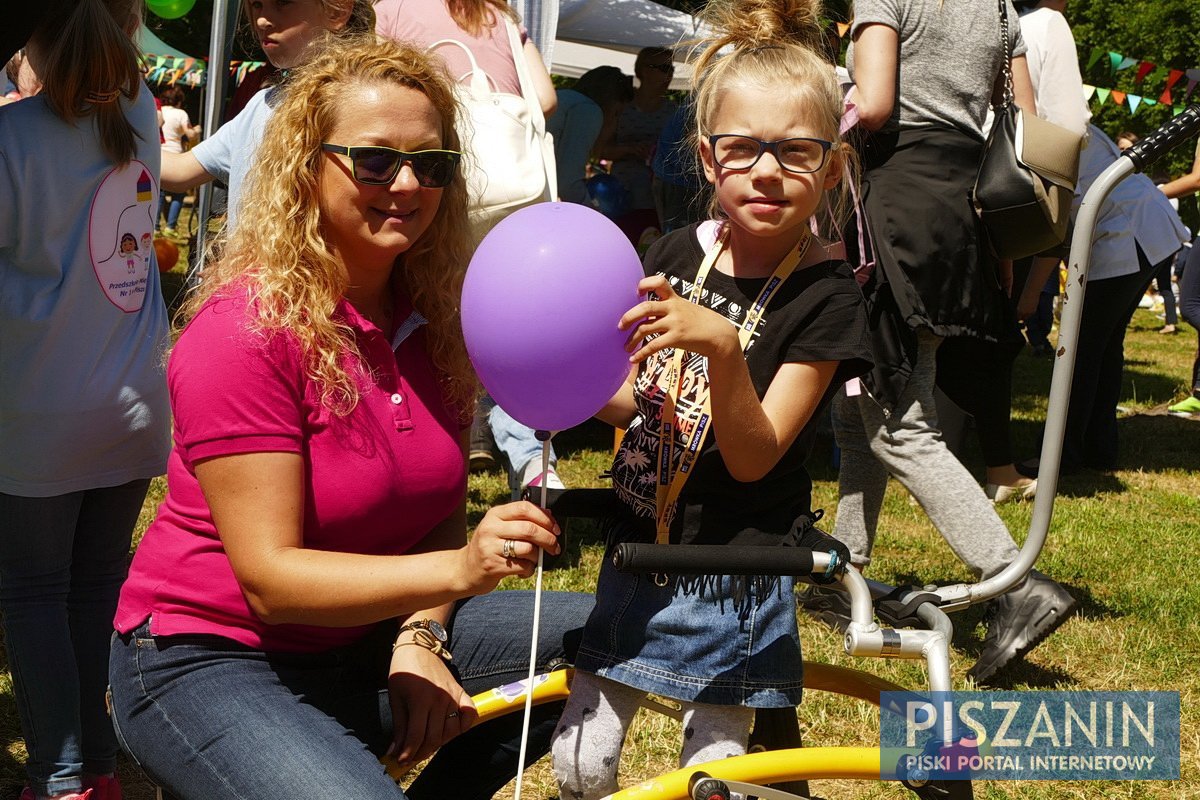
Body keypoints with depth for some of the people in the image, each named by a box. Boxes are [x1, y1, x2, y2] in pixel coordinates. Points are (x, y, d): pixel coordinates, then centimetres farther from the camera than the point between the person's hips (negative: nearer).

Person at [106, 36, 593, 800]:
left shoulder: (435, 313, 1)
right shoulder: (245, 331, -20)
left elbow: (444, 508, 5)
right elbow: (269, 578, -24)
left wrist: (419, 636, -14)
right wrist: (457, 569, -36)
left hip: (370, 640, 7)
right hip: (211, 659, -6)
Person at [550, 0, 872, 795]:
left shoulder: (826, 296, -15)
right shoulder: (679, 254, 0)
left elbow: (754, 455, -21)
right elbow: (627, 402, 6)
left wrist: (722, 346, -37)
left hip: (735, 580, -4)